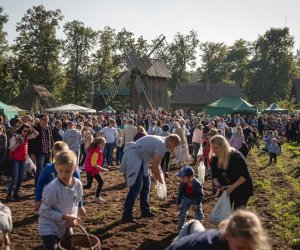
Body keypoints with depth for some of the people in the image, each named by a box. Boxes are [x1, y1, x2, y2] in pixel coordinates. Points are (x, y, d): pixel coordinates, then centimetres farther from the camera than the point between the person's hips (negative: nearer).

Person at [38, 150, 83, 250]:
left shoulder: (78, 184, -10)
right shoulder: (52, 188, -26)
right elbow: (45, 211, -20)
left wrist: (73, 217, -13)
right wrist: (64, 216, -27)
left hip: (65, 226, 6)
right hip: (49, 228, -6)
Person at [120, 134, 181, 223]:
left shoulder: (159, 141, 19)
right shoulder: (162, 145, -12)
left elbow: (154, 164, 29)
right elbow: (155, 167, -10)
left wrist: (159, 176, 28)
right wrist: (162, 181, 3)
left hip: (136, 157, 11)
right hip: (133, 157, -11)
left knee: (145, 183, 17)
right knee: (136, 187, -15)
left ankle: (145, 211, 27)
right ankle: (126, 216, -14)